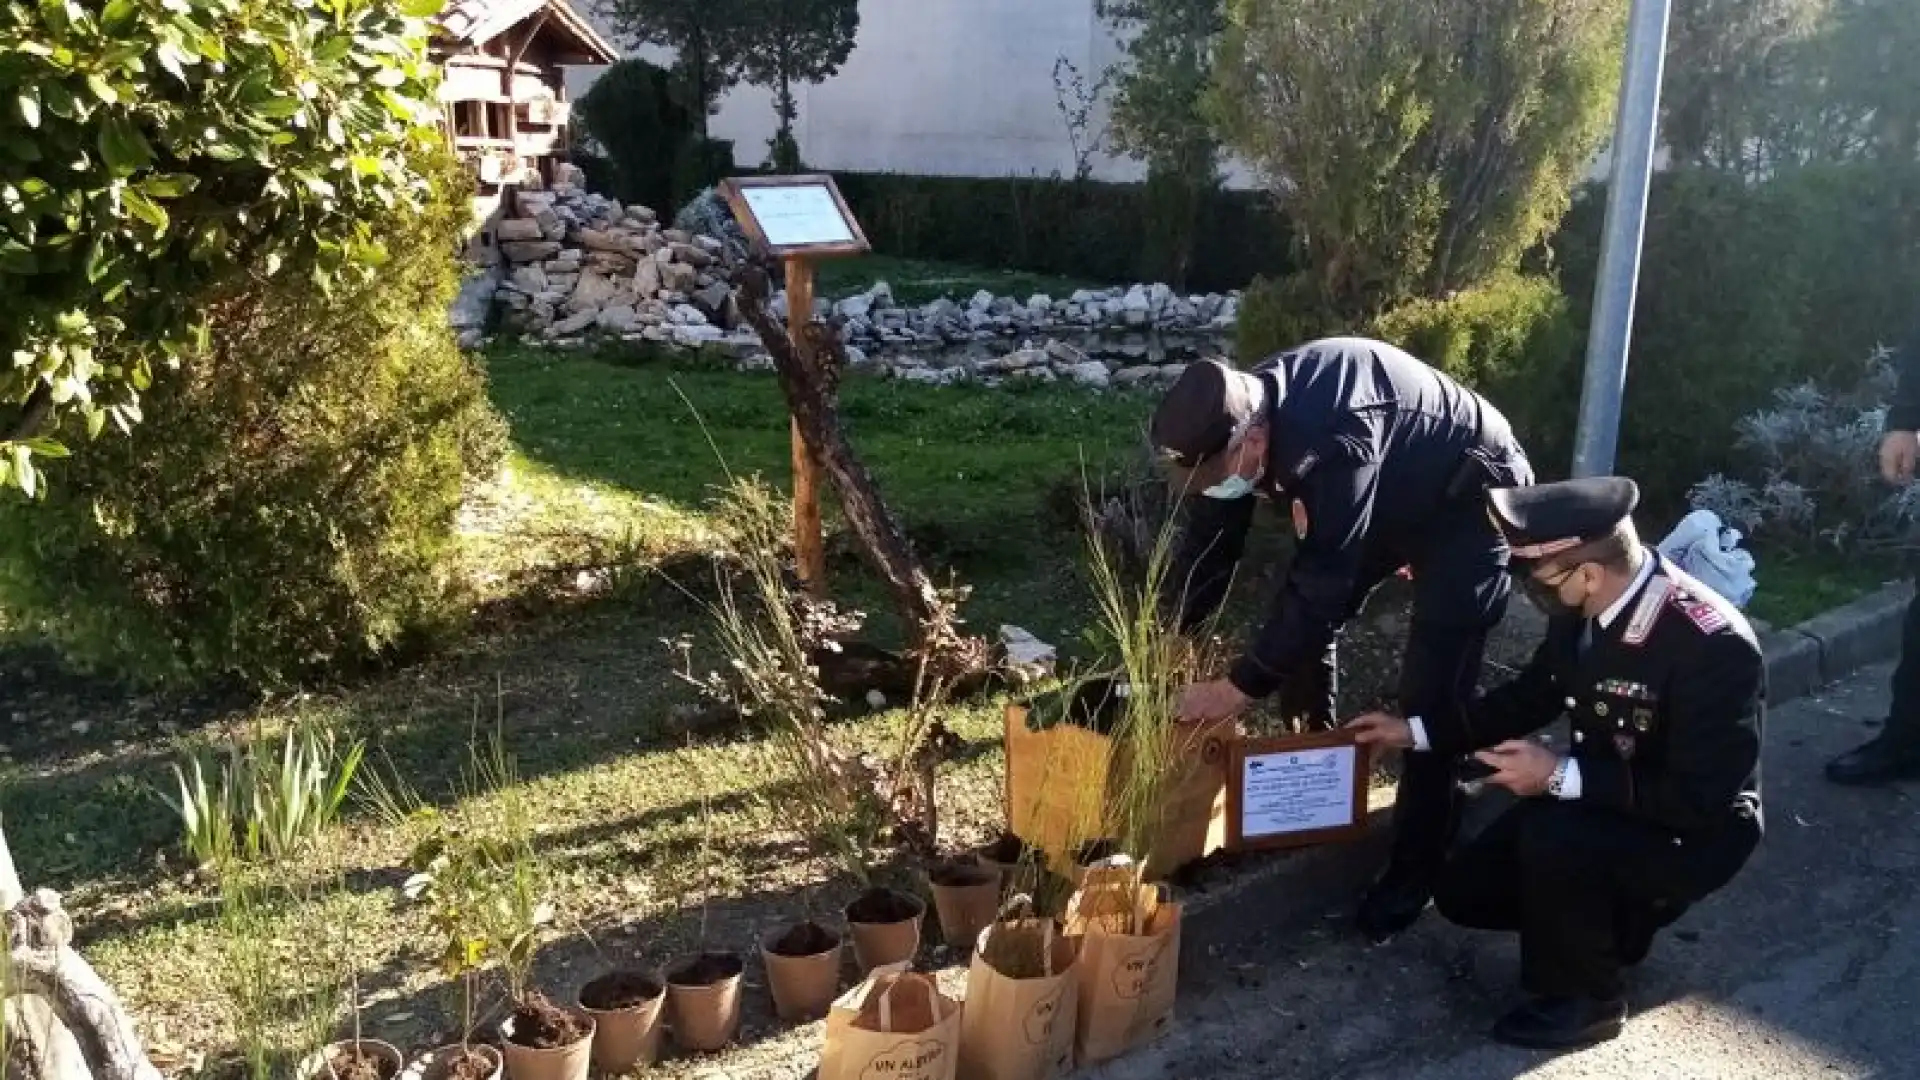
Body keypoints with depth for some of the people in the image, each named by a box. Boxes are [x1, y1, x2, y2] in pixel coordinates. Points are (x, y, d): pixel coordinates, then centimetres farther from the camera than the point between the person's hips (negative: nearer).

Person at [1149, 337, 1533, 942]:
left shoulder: (1333, 439, -41)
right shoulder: (1240, 418, -16)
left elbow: (1322, 582, -36)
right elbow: (1210, 543, -7)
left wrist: (1242, 686, -28)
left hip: (1471, 503, -8)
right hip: (1391, 499, 8)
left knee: (1430, 695, -12)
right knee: (1302, 620, 7)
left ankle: (1416, 871, 1)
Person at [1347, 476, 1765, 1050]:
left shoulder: (1714, 646, -33)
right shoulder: (1585, 607, -11)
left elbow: (1699, 800, -31)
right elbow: (1535, 693, 6)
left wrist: (1561, 776, -32)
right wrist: (1417, 732, 4)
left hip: (1696, 830, -7)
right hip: (1601, 798, 7)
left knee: (1553, 837, -34)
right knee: (1463, 893, 2)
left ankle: (1585, 998, -8)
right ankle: (1620, 912, 21)